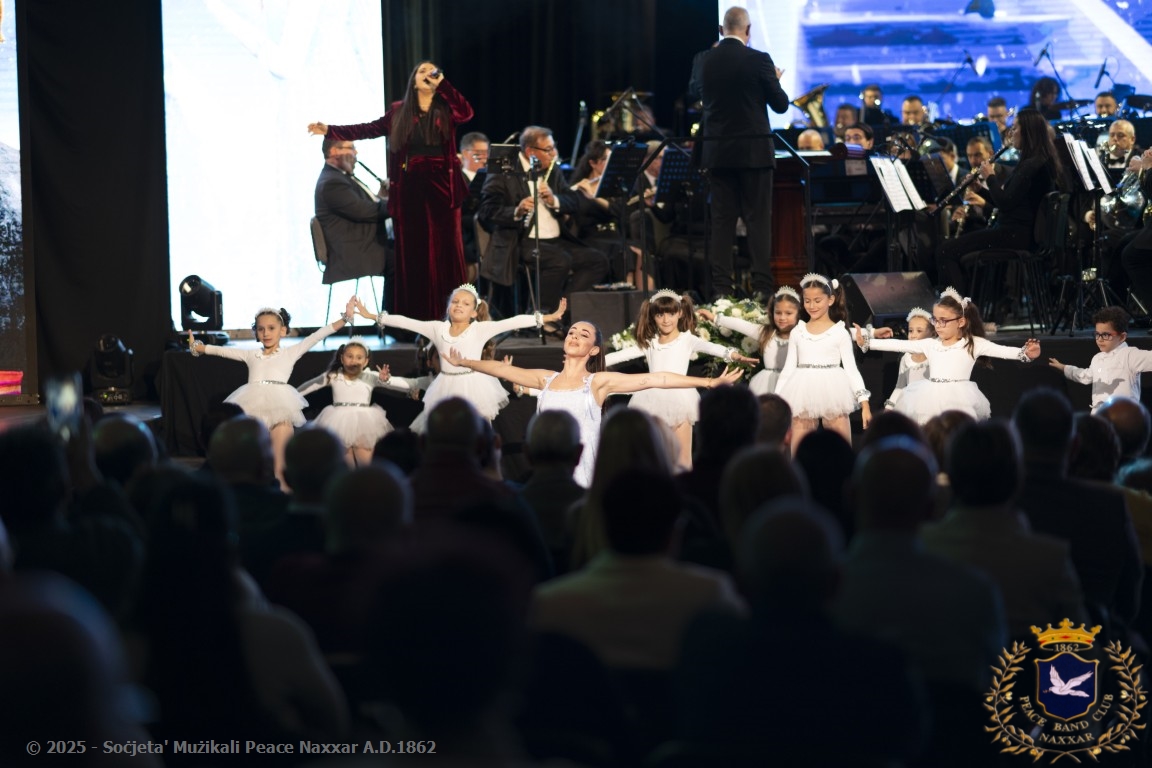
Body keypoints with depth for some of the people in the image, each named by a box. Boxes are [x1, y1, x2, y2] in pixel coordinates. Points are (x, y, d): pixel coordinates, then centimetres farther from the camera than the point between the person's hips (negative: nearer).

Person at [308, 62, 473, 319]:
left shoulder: (446, 110, 6)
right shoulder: (399, 111, 10)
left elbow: (466, 112, -13)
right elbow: (371, 129, 15)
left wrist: (441, 83, -13)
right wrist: (331, 130, 11)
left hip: (441, 187, -1)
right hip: (409, 189, 1)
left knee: (444, 251, -3)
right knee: (411, 252, 1)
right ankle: (413, 319, 4)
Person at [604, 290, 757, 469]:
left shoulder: (687, 340, 2)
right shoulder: (650, 343, 13)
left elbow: (710, 347, -15)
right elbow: (623, 354, 12)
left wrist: (731, 354, -34)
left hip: (679, 399, -4)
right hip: (655, 401, 4)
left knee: (683, 457, -2)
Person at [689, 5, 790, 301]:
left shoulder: (703, 62, -1)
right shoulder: (759, 60, -11)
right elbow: (780, 104, -4)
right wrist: (775, 81, 15)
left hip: (717, 151, 3)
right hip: (754, 150, -3)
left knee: (722, 220, 6)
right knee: (758, 219, 1)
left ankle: (721, 287, 3)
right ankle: (762, 286, -3)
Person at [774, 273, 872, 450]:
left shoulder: (840, 333, 2)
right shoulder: (797, 333, 10)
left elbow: (851, 368, 1)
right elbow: (788, 368, 13)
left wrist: (864, 402, -6)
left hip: (832, 396, -2)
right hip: (803, 397, 2)